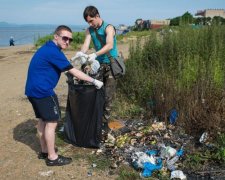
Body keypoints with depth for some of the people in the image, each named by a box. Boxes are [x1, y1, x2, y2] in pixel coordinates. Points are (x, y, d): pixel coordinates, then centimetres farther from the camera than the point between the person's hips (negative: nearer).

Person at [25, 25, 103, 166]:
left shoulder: (49, 48, 13)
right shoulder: (53, 51, -18)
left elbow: (65, 67, 26)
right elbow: (73, 71, -18)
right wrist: (94, 81, -13)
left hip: (34, 89, 10)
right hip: (42, 91, -10)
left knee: (43, 120, 18)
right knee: (52, 122, -2)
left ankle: (44, 151, 31)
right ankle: (52, 157, 8)